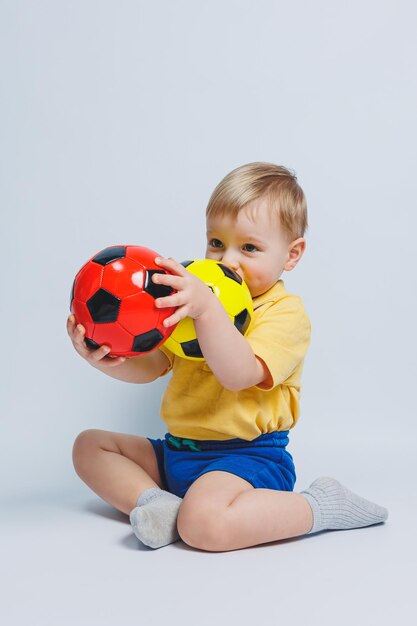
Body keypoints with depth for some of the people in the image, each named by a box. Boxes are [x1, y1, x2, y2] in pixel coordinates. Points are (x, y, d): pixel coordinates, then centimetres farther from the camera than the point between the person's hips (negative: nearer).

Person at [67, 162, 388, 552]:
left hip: (247, 455, -9)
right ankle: (161, 506, -14)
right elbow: (148, 366, 4)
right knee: (90, 445, 9)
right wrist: (107, 359, -18)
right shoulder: (197, 301, 13)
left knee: (205, 524, -36)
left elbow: (239, 374, -29)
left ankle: (321, 505, -13)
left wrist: (207, 309, -43)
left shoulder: (285, 313, -11)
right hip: (176, 451, 9)